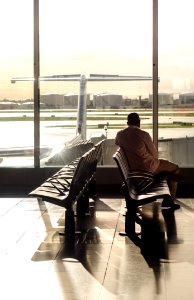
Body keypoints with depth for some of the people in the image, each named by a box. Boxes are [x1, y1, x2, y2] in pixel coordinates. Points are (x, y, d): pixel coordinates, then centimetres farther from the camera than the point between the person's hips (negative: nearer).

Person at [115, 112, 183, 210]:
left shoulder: (120, 134, -4)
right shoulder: (143, 134, -22)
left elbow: (116, 143, 23)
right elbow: (154, 153, -11)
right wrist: (154, 160, 10)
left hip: (131, 168, 7)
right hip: (147, 168, -7)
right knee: (175, 168, 15)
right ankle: (170, 200, 18)